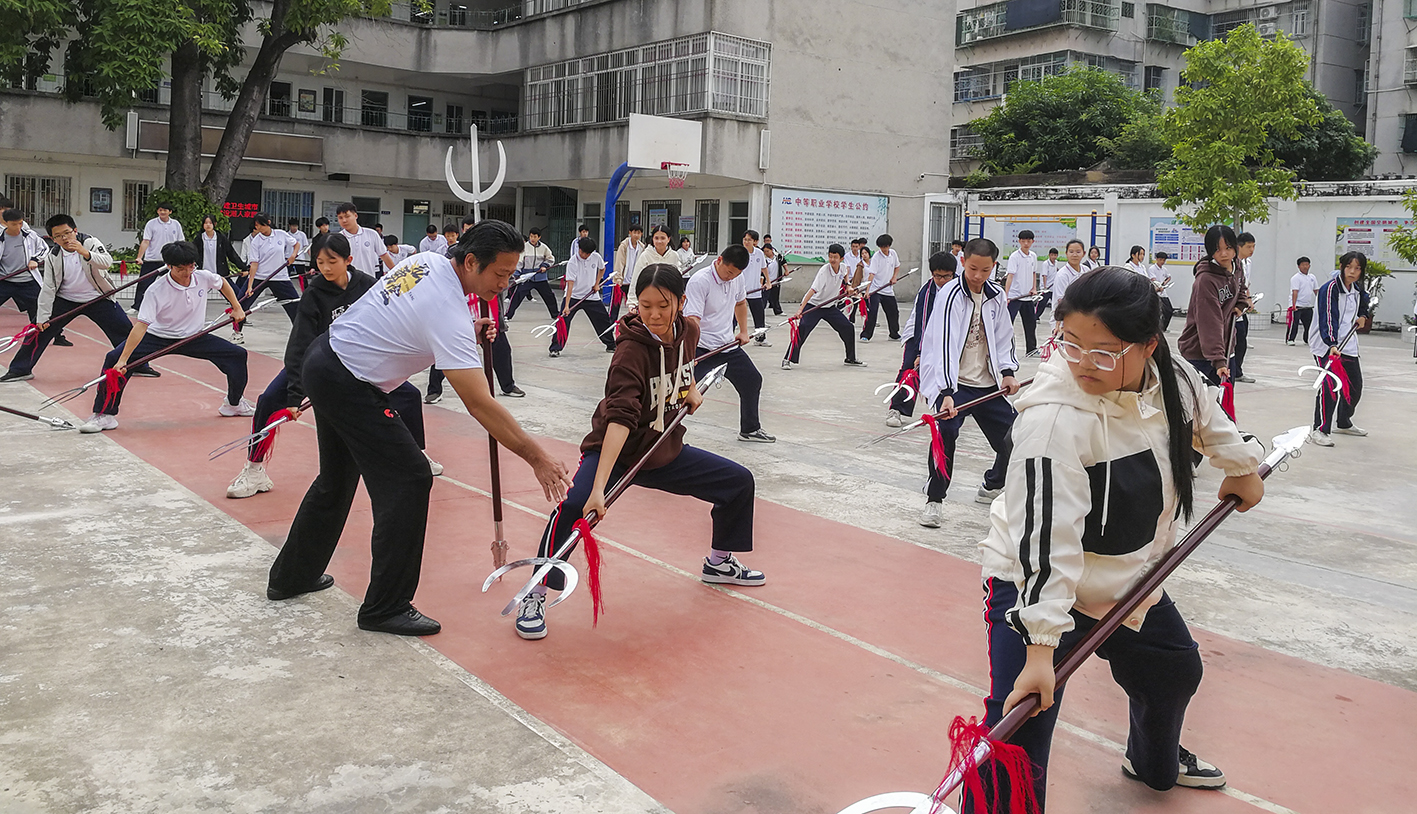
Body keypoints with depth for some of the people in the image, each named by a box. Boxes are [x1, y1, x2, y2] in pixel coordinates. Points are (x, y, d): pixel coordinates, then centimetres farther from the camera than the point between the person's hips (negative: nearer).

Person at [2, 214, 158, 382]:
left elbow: (107, 262, -32)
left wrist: (85, 253, -50)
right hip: (65, 300, 2)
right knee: (39, 330, -4)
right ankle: (20, 370, 10)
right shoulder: (53, 256, -9)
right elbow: (48, 288, -6)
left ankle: (138, 366, 15)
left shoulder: (90, 243, -14)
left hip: (98, 298, -1)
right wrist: (42, 317, -10)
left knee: (125, 330, -5)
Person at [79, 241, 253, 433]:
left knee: (237, 355, -5)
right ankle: (105, 415, -12)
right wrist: (123, 360, -38)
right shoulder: (156, 291, -26)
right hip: (158, 336, -4)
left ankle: (234, 404, 21)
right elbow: (141, 325, -32)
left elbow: (222, 283, 13)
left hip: (193, 337, 4)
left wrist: (237, 308, 14)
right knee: (114, 359, -24)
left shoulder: (204, 277, -14)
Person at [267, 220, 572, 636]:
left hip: (324, 356, 10)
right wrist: (536, 457, -27)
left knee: (338, 479, 23)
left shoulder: (427, 260, -1)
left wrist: (467, 332, 3)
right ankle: (386, 608, -3)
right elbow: (479, 404, -29)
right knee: (409, 479, -9)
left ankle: (291, 576, 38)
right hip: (348, 384, -10)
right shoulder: (449, 315, -26)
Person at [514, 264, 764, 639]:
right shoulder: (631, 350, -28)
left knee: (739, 482, 10)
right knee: (573, 506, -33)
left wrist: (691, 389, 3)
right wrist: (598, 488, -48)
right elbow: (619, 418, -40)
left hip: (665, 452, 7)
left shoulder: (688, 332, -7)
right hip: (614, 450, -7)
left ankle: (719, 562, 34)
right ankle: (535, 597, -14)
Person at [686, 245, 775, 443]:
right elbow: (692, 319, -30)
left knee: (752, 381, 18)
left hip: (728, 345, 8)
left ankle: (750, 429, 37)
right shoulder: (699, 281, -21)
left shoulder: (737, 278, 3)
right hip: (701, 348, -8)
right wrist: (690, 352, -41)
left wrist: (743, 331, 20)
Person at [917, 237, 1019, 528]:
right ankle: (935, 499, -10)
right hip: (955, 383, -6)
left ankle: (992, 487, 38)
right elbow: (941, 345, -23)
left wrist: (1007, 372, 0)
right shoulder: (950, 296, -15)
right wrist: (945, 392, -32)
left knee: (1013, 436, 9)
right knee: (946, 431, -28)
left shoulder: (996, 296, 3)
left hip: (988, 385, 6)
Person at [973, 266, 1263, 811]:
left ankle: (1155, 764, 61)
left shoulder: (1171, 379, -13)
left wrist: (1243, 468, 31)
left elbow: (1207, 422, 13)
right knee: (1017, 743, -19)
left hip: (1127, 579, 8)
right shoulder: (1054, 416, -34)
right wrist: (1041, 648, -38)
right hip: (1036, 588, -7)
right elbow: (1046, 536, -37)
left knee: (1175, 671, 29)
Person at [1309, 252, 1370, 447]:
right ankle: (1320, 430, -16)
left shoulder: (1358, 290, 8)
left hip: (1347, 344, 8)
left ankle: (1344, 423, 37)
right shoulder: (1330, 289, -16)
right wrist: (1332, 344, -36)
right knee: (1330, 386, -21)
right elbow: (1327, 319, -25)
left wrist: (1362, 317, 14)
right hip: (1326, 345, -8)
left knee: (1354, 386, 15)